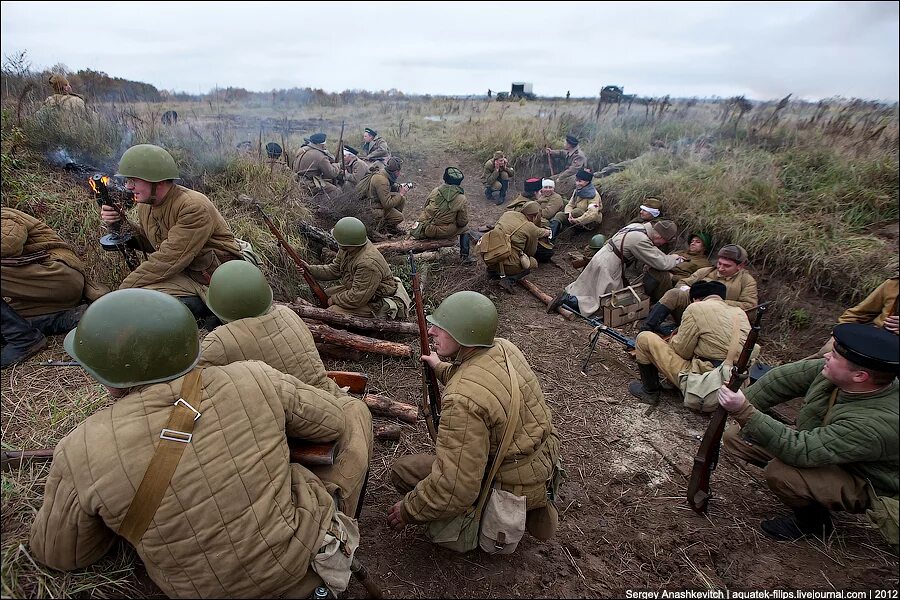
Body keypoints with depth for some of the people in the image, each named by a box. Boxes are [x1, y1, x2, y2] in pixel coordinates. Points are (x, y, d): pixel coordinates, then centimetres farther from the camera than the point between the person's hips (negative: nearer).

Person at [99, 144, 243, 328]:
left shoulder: (194, 207, -21)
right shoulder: (145, 205, 6)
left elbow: (168, 259, -24)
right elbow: (149, 243, 21)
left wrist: (124, 289, -17)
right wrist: (120, 225, 2)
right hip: (183, 274, 8)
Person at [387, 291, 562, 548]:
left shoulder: (463, 401, -35)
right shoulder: (503, 346, -8)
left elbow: (456, 489, -30)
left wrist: (407, 510, -12)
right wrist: (440, 368, 27)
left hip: (515, 485, -8)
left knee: (403, 470, -6)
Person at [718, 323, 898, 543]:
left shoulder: (876, 424, -38)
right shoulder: (834, 371, -19)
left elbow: (802, 452, -42)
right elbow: (784, 378, -5)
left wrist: (745, 412, -48)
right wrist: (742, 406, -8)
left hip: (862, 487, -7)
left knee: (779, 472, -35)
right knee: (735, 436, -3)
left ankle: (813, 521, -1)